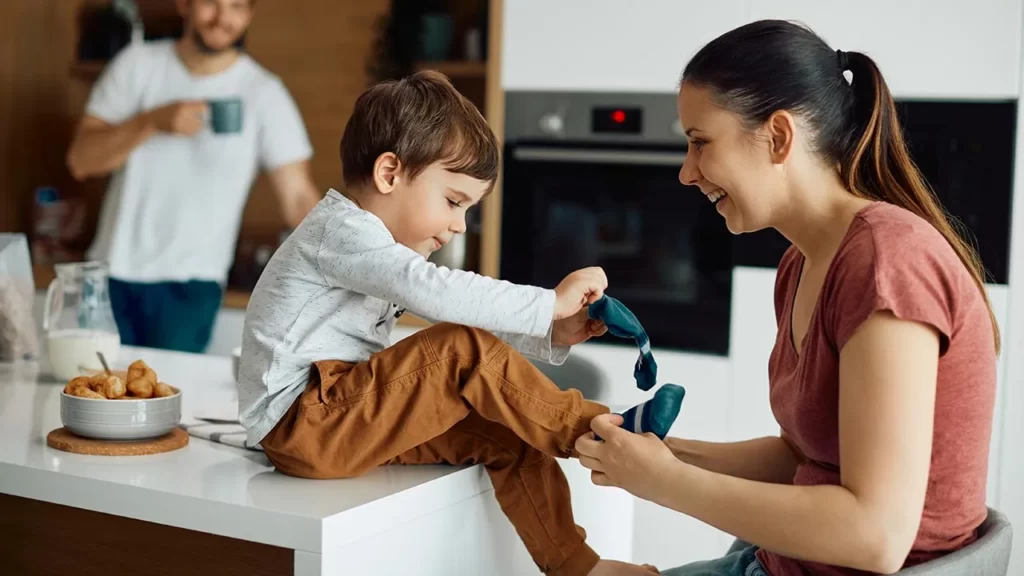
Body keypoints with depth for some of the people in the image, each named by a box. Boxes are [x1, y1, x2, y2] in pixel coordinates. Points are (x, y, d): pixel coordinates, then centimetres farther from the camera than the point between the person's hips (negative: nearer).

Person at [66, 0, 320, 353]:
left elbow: (298, 198, -11)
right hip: (113, 272, 3)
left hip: (190, 286, -2)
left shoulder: (264, 93, -5)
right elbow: (81, 161, -3)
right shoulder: (138, 63, 1)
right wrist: (152, 121, -18)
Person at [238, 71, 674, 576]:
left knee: (505, 436, -2)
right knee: (465, 353, -22)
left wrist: (550, 336, -2)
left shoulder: (384, 248, 17)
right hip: (300, 426, -10)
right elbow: (440, 294, -32)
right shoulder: (342, 230, -16)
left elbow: (458, 318, 12)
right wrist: (550, 303, -26)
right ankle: (593, 431, -9)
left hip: (341, 417, 10)